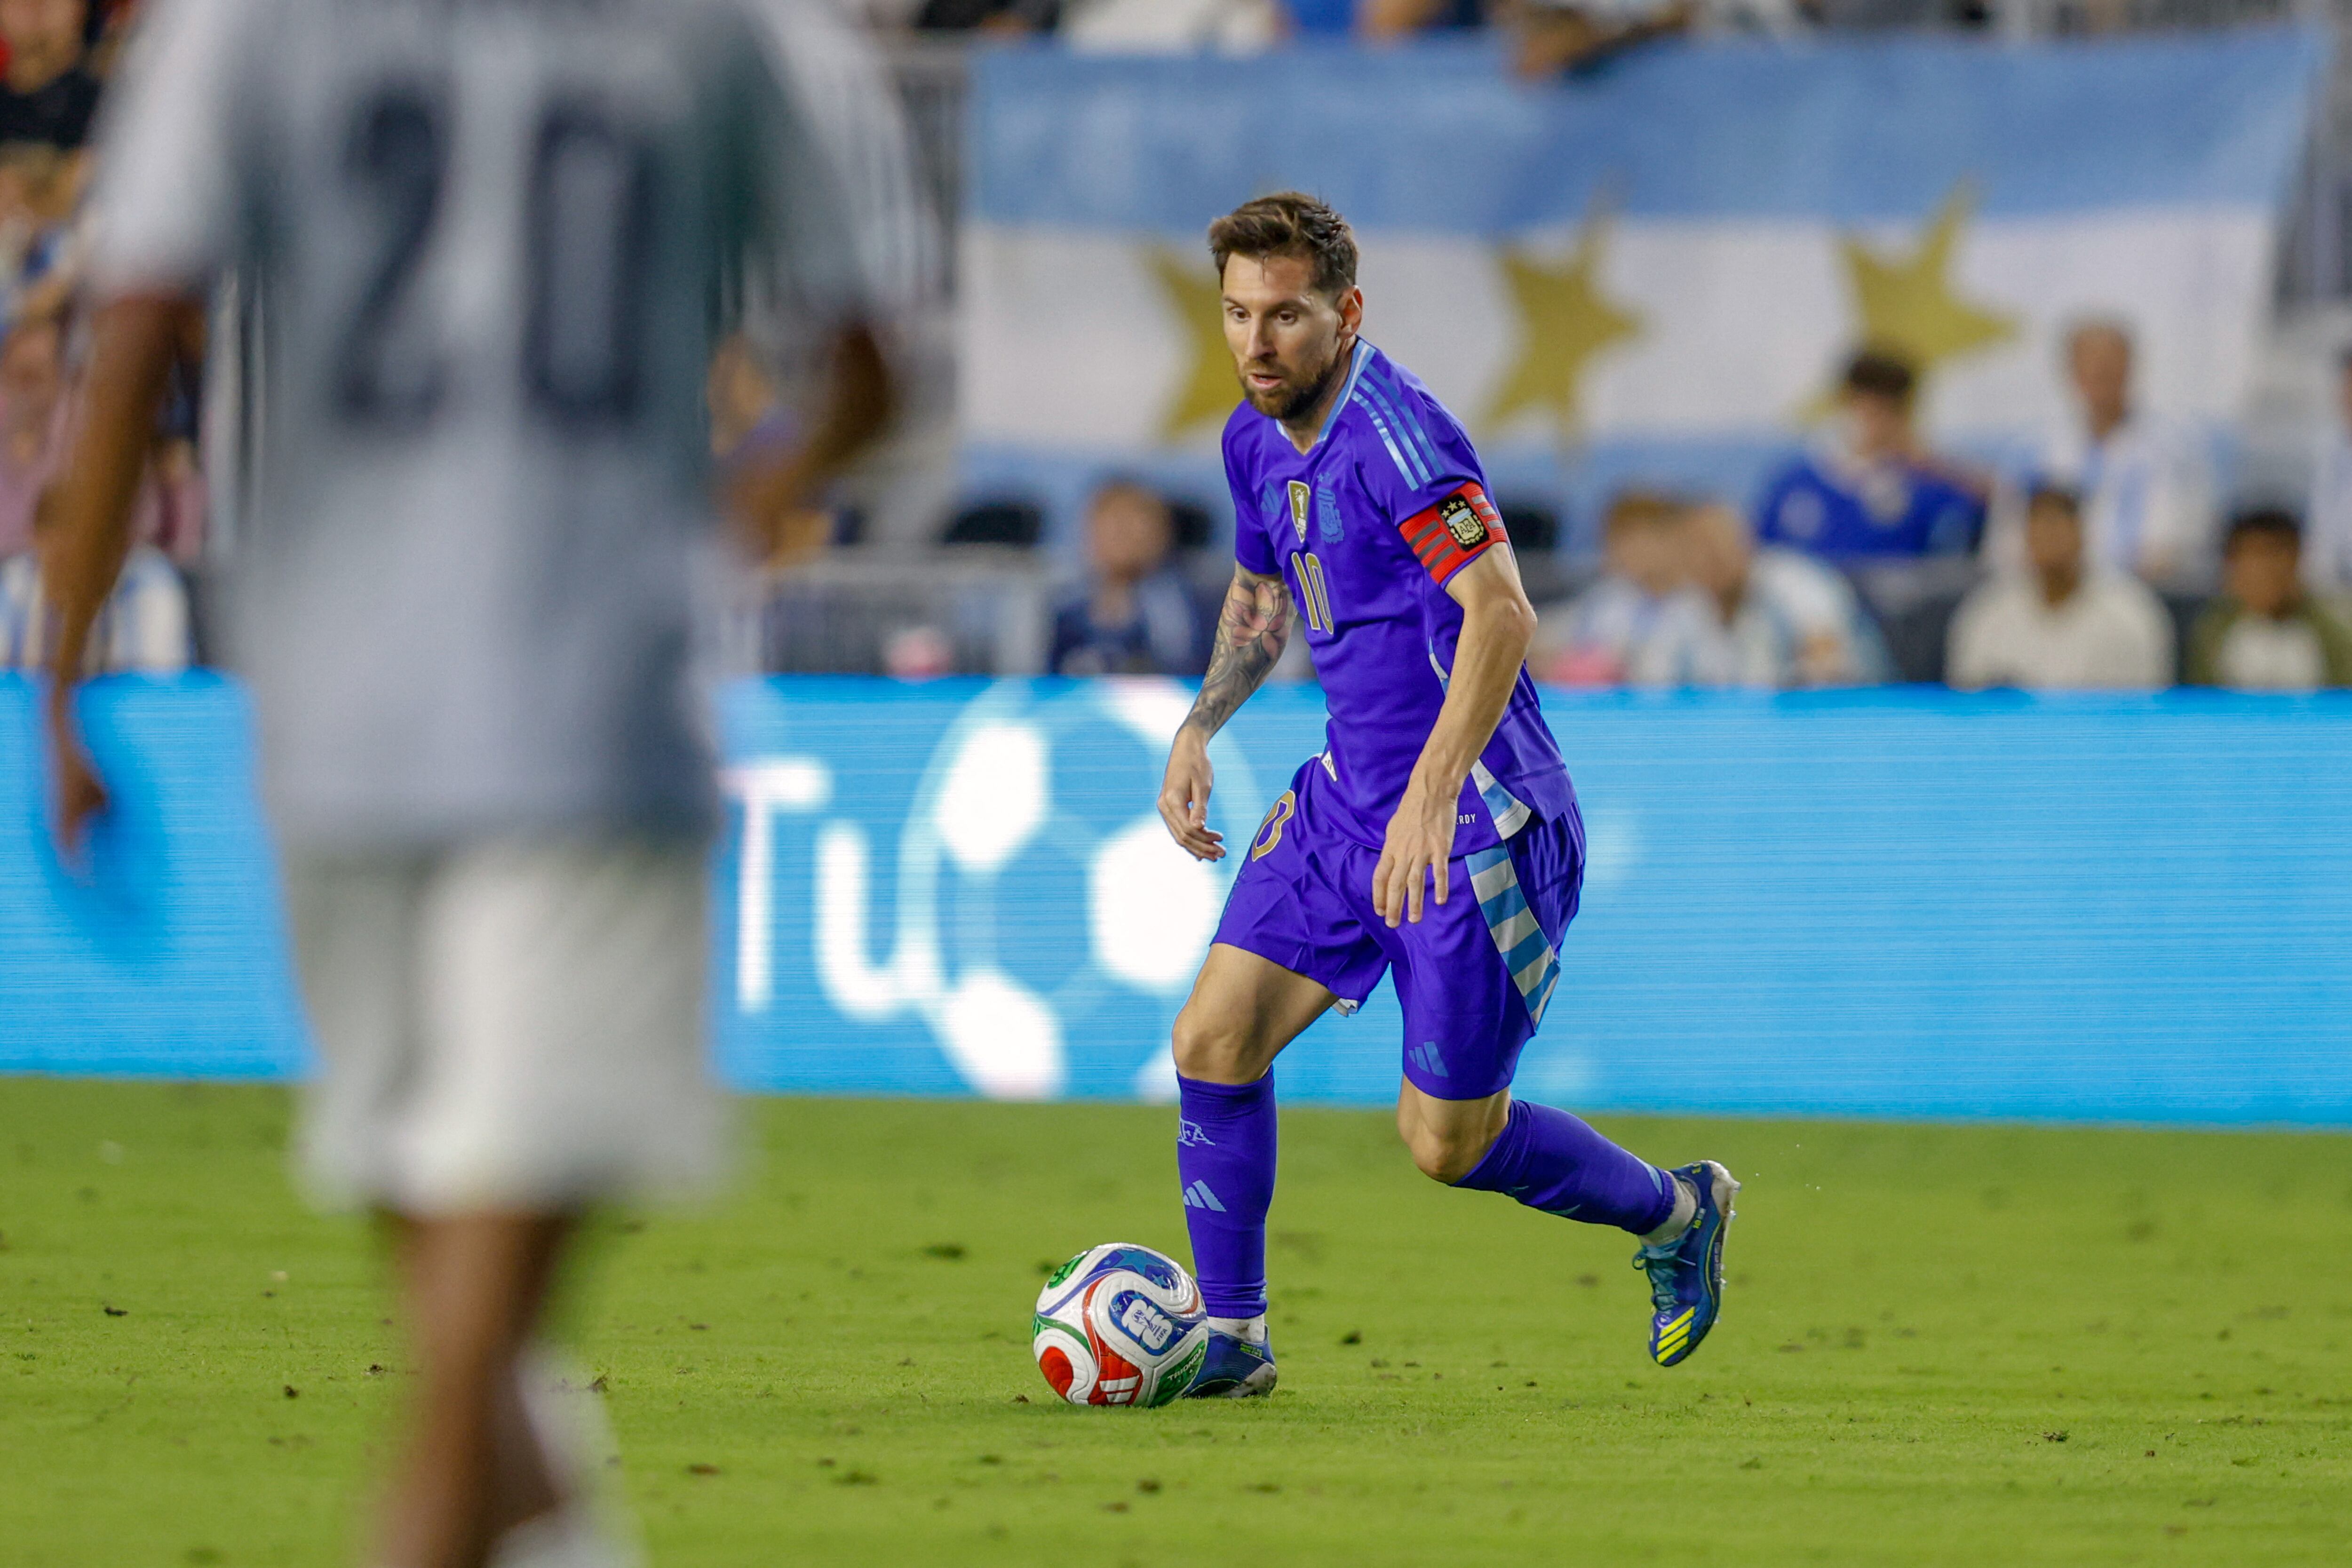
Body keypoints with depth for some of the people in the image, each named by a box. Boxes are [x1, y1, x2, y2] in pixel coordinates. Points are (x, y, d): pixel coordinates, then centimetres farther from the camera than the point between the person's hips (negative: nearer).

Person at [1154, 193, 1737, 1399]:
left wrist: (1433, 796, -39)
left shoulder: (1396, 435, -22)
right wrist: (1198, 728, 11)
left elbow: (1501, 615, -32)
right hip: (1349, 793, 8)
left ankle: (1673, 1211, 25)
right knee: (1214, 1041, -5)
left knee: (1446, 1142, -1)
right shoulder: (1258, 439, 7)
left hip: (1476, 820, -8)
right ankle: (1230, 1337, 8)